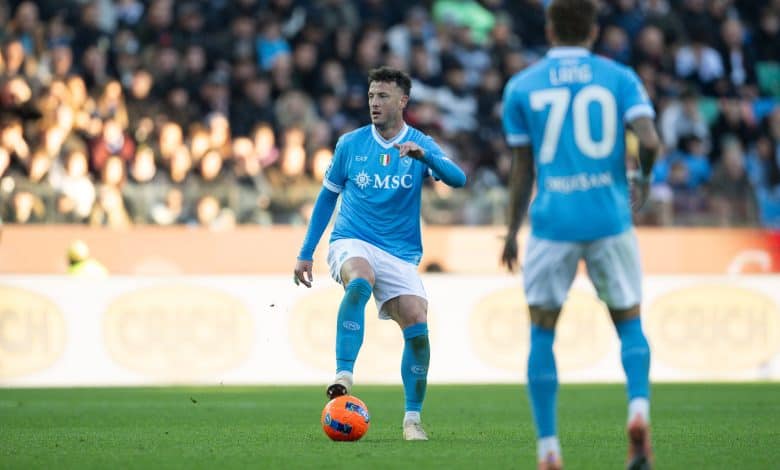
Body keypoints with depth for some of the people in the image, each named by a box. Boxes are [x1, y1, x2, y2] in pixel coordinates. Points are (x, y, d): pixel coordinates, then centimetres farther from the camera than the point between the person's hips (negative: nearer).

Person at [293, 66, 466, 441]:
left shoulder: (421, 146, 3)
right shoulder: (350, 144, 5)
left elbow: (458, 179, -14)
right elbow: (327, 197, 14)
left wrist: (423, 155, -32)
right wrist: (305, 253, 11)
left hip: (400, 255, 1)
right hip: (351, 242, -1)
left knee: (417, 326, -15)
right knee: (360, 280, -36)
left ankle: (412, 419, 1)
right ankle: (343, 377, -43)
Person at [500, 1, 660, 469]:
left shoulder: (521, 87, 6)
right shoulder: (619, 78, 5)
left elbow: (523, 170, 7)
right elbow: (650, 141, -9)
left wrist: (512, 232, 17)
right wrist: (643, 179, 12)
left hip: (552, 221, 0)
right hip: (610, 219, 0)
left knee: (542, 333, 10)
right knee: (629, 322, 16)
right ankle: (639, 409, -11)